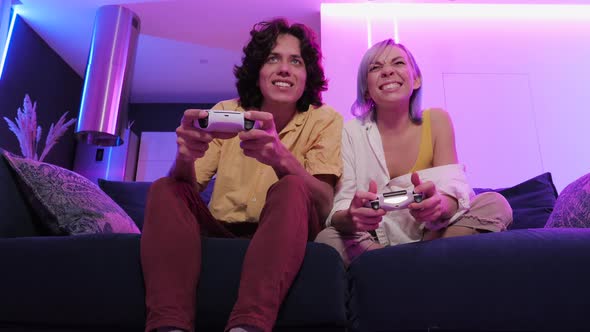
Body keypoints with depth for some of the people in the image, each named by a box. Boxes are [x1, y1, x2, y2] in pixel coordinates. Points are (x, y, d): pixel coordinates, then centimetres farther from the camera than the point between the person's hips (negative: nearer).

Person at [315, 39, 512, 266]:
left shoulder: (436, 121, 1)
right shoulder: (350, 132, -4)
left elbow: (454, 190, -10)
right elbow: (339, 209, -13)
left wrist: (440, 204, -35)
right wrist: (351, 218, -38)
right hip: (372, 241, -1)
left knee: (495, 204, -20)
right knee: (327, 239, -30)